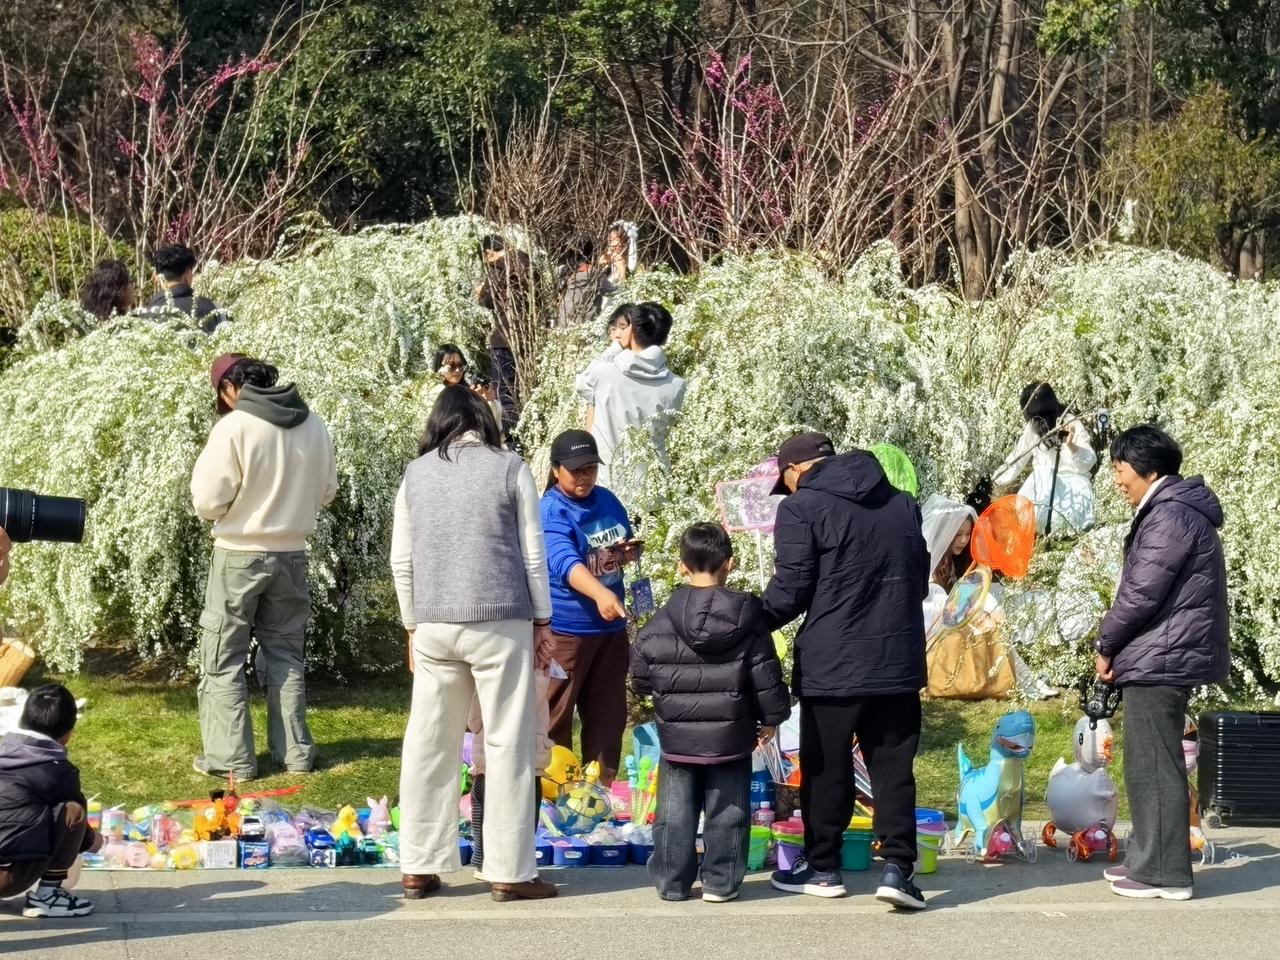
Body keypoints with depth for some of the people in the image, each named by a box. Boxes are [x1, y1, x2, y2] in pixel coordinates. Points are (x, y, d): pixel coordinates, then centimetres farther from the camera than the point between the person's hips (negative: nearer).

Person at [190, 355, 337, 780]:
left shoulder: (233, 428, -17)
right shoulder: (314, 426, -1)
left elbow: (209, 502, -14)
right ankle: (295, 752, 17)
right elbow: (327, 491, 9)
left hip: (240, 555, -5)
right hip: (291, 554, 5)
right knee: (285, 655, 16)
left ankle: (231, 758, 5)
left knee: (223, 661, 6)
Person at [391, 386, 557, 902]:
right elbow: (533, 554, 0)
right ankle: (510, 871, 2)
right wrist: (542, 621, 7)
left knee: (428, 745, 8)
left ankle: (418, 868, 11)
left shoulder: (416, 474, 8)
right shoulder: (510, 469, 0)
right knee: (507, 745, 1)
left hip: (434, 626, 3)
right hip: (500, 623, -3)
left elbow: (402, 561, 10)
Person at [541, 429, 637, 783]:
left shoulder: (608, 501, 7)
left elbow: (624, 548, 23)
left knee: (608, 714, 12)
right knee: (554, 716, -2)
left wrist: (630, 552, -2)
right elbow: (565, 561, -32)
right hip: (565, 629, -7)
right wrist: (600, 593, -49)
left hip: (610, 625, 7)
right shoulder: (550, 512, -15)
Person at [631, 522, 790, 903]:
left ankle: (672, 880, 13)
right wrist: (771, 717, 8)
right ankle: (721, 881, 10)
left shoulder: (662, 622, -7)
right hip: (731, 738, 0)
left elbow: (640, 675, -1)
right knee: (728, 810, 9)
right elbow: (765, 674, -5)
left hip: (677, 738, 0)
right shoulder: (747, 617, -7)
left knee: (675, 811, 10)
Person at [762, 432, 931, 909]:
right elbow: (920, 580, 19)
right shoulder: (902, 504, 12)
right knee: (893, 767, 7)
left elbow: (790, 590, -11)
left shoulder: (801, 508, -8)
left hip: (831, 664, -5)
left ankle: (822, 867, 18)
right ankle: (897, 866, -4)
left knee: (826, 768, 8)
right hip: (898, 663, 5)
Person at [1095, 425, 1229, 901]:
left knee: (1155, 767, -6)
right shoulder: (1176, 510, 17)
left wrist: (1106, 644, -6)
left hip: (1162, 659, -11)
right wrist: (1117, 644, 13)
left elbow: (1141, 593, -20)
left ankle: (1164, 873, -3)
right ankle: (1148, 860, 23)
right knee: (1148, 765, 16)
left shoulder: (1170, 517, -17)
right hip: (1164, 658, 11)